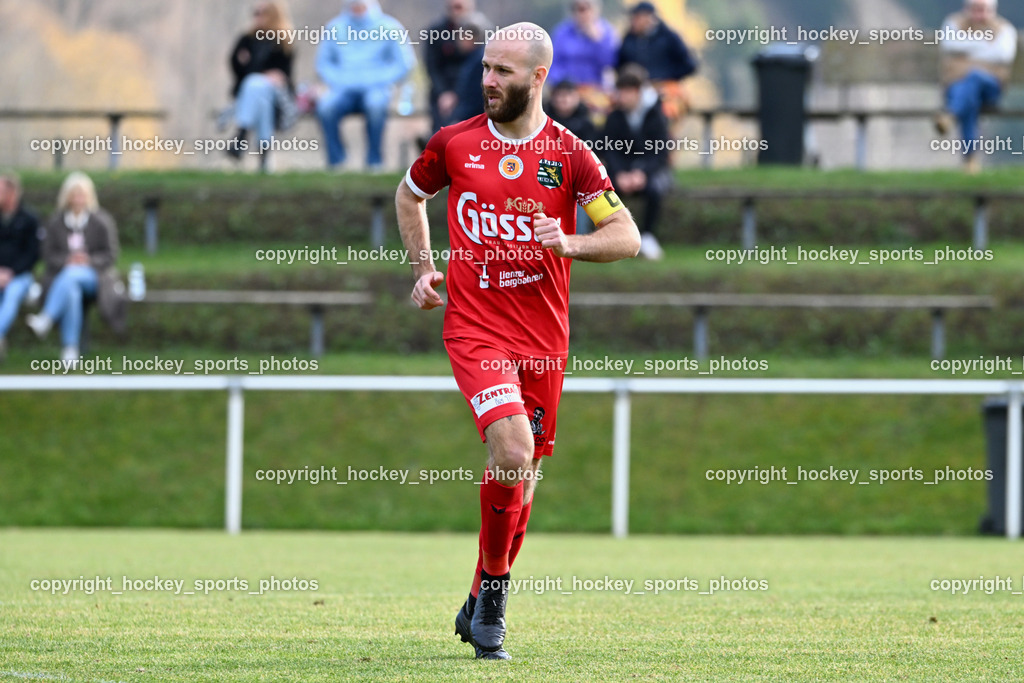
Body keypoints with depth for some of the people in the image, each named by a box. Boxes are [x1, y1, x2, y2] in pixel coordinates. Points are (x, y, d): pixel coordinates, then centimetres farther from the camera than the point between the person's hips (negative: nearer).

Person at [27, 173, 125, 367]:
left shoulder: (102, 222, 5)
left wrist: (90, 260, -15)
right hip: (62, 275, 1)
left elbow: (111, 255, 4)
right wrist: (66, 260, -14)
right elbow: (49, 255, 7)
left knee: (72, 275, -38)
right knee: (71, 291, -38)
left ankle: (46, 319, -49)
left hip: (93, 276, -1)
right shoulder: (55, 223, 9)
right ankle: (70, 350, -42)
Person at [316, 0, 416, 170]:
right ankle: (335, 158, -19)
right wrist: (336, 81, -1)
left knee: (375, 104, -38)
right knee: (325, 106, -31)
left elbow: (404, 62, 1)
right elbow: (323, 62, 17)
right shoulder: (336, 27, 12)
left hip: (375, 88, -2)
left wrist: (378, 81, -8)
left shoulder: (389, 27, 3)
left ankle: (374, 160, -25)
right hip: (344, 89, 2)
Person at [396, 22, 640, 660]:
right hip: (474, 327, -2)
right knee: (513, 448, -22)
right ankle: (494, 587, -5)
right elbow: (409, 195, 21)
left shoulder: (569, 153, -2)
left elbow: (627, 237, -3)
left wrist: (569, 244, -21)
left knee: (524, 472, 8)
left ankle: (481, 607, 25)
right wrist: (425, 267, 11)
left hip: (543, 338, 2)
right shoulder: (454, 143, 1)